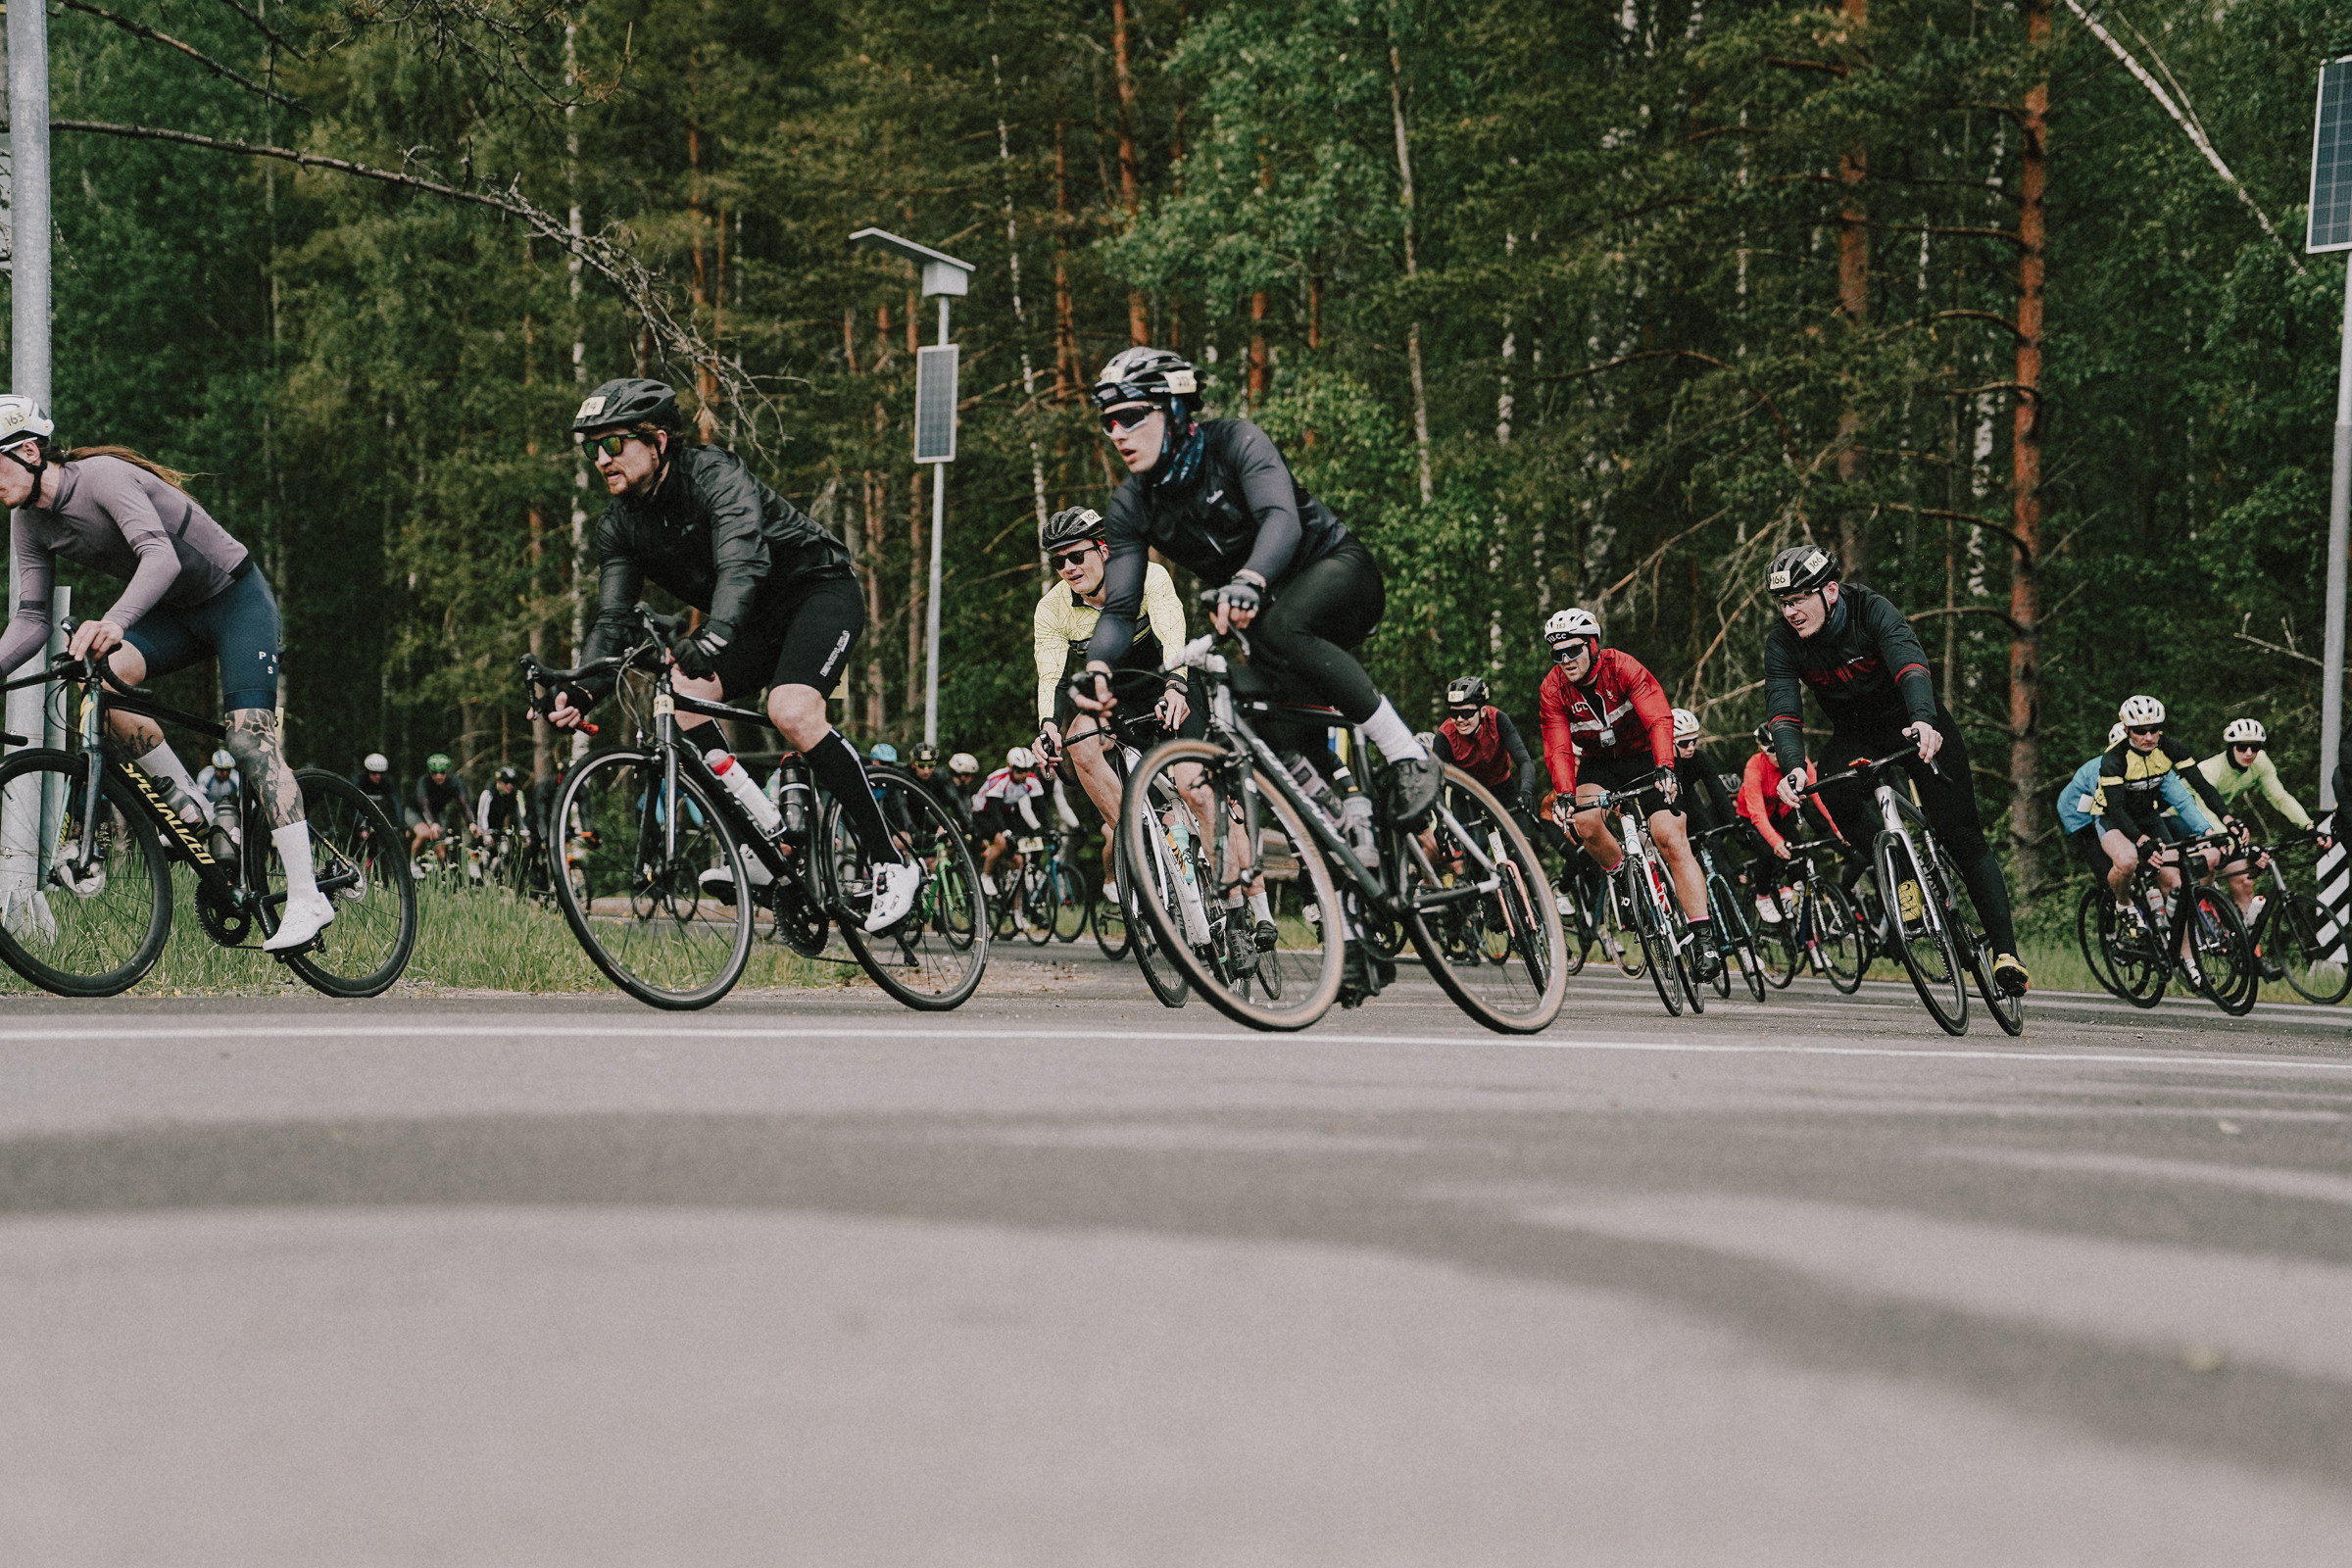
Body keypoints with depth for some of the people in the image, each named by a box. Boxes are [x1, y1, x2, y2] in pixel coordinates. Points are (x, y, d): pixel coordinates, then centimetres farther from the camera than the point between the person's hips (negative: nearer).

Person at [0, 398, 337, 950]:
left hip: (236, 599, -7)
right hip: (176, 614, 7)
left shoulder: (103, 477, -27)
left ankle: (306, 898, -21)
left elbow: (162, 556, -41)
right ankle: (189, 808, -9)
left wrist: (115, 621, -58)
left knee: (249, 736, -19)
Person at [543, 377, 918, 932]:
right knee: (677, 690, -20)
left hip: (819, 591, -7)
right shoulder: (619, 526, -2)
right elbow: (615, 620, -8)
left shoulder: (712, 472, -24)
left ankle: (893, 866, -24)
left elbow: (743, 560, -40)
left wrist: (713, 637, -59)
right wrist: (582, 692, -28)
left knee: (792, 712, -31)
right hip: (751, 622, 7)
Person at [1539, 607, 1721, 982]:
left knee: (1671, 840, -18)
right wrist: (1567, 796, -37)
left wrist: (1664, 768, -48)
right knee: (1586, 821, -29)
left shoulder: (1622, 667, -24)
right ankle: (1622, 874, 1)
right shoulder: (1552, 690, -15)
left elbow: (1660, 719, -32)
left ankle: (1703, 938, -17)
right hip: (1597, 764, 3)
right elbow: (1558, 749, -20)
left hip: (1643, 756, -3)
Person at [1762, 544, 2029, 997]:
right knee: (1835, 796, -30)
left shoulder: (1871, 610, -26)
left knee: (1960, 834, -13)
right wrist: (1793, 768, -46)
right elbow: (1783, 712, -26)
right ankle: (1897, 878, -9)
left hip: (1917, 726, -3)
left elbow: (1910, 665, -43)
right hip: (1856, 735, 3)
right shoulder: (1783, 642, -16)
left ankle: (2005, 950, -11)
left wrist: (1924, 721, -63)